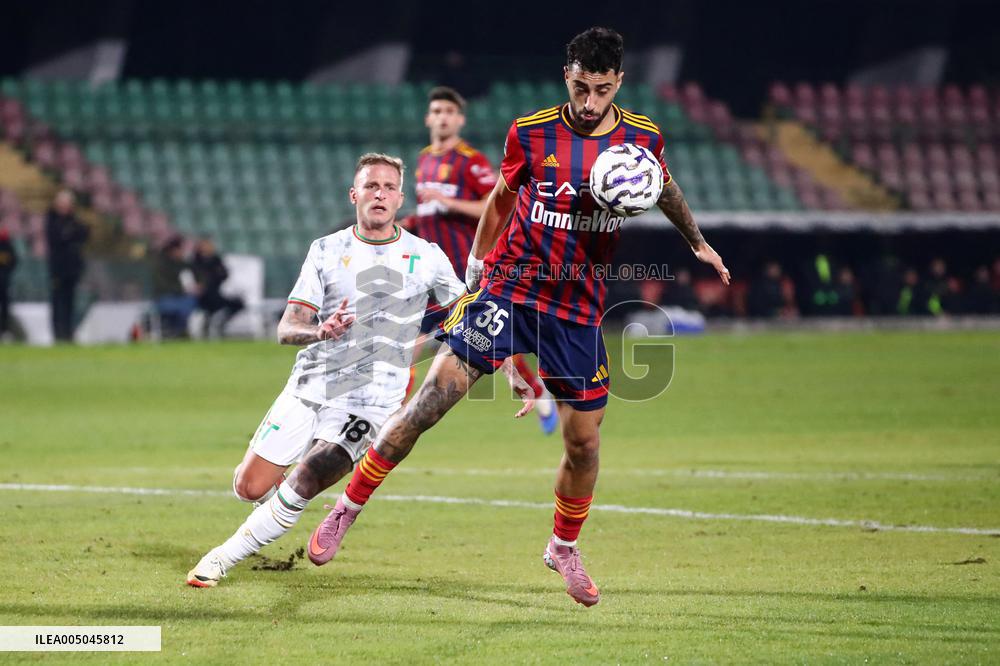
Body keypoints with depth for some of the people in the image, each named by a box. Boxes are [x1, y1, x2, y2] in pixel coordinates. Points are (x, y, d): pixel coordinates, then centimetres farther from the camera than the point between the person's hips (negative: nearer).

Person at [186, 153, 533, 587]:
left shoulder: (426, 257, 3)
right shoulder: (327, 251, 5)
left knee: (307, 480, -23)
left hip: (370, 400, -2)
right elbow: (287, 328, -2)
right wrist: (320, 331, -25)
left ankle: (227, 555, -8)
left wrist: (515, 376, -3)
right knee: (249, 487, -3)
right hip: (308, 389, 2)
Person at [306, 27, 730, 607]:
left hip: (578, 309, 2)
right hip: (508, 291, -2)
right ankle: (347, 510, -5)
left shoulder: (642, 137, -1)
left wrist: (697, 241, 29)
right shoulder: (531, 134, -6)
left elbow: (665, 189, 22)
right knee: (433, 398, -15)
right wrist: (476, 267, 14)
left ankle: (565, 548, 30)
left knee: (585, 440, 4)